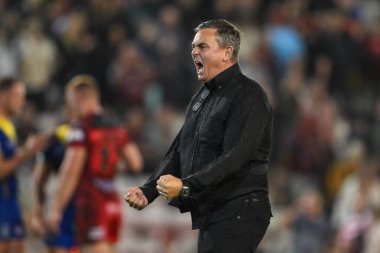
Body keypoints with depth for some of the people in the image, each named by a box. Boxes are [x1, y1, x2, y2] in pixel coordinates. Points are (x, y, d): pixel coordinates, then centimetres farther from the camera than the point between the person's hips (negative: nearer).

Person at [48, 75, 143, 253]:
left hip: (90, 203, -8)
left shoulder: (80, 129, -11)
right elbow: (136, 163, 16)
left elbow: (70, 173, -15)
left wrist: (56, 209, -12)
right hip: (112, 201, 8)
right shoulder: (115, 126, 12)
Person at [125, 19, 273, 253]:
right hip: (209, 216, 9)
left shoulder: (248, 95, -11)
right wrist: (148, 191, 3)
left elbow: (234, 158, -22)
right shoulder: (202, 97, 18)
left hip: (239, 214, -9)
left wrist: (185, 187, -30)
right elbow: (178, 152, 18)